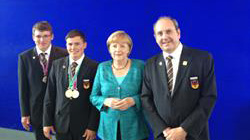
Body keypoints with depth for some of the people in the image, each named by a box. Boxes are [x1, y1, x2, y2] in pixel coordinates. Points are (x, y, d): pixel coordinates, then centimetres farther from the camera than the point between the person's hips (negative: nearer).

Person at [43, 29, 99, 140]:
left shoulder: (94, 67, -8)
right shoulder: (57, 65, 2)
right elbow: (50, 95, 4)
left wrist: (93, 126, -10)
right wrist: (47, 122, 3)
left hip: (84, 125, -2)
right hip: (61, 124, 3)